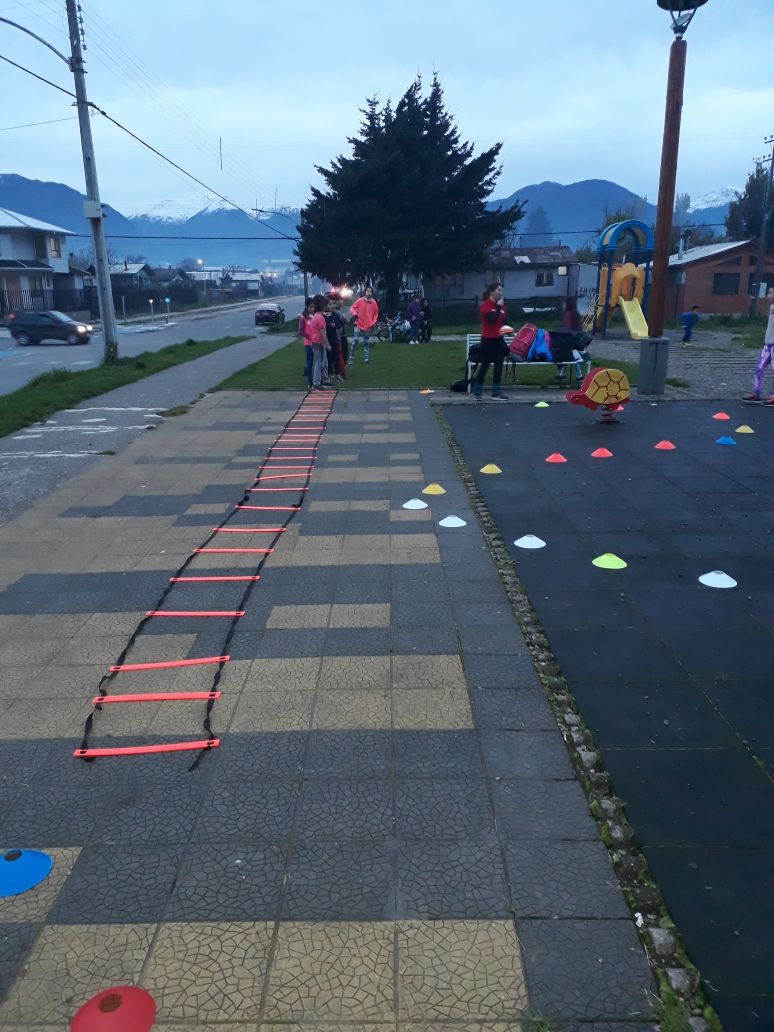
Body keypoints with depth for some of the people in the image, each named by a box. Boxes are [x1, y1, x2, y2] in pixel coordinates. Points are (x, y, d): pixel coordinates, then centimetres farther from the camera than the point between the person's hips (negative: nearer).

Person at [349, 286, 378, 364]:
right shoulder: (360, 300, -7)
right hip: (359, 324, -2)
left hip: (368, 326, 2)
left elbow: (376, 313, 9)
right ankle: (351, 358, 0)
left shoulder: (374, 303, -1)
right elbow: (353, 307, 1)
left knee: (366, 343, 12)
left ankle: (366, 359, 19)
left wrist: (373, 322, -1)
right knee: (355, 340, -12)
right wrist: (354, 314, -18)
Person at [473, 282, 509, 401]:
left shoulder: (501, 304, 11)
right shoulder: (485, 305, -10)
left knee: (498, 366, 5)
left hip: (499, 339, 7)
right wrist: (498, 306, -15)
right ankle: (477, 392, 9)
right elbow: (492, 319, -23)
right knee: (484, 366, -2)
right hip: (488, 340, -7)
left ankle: (496, 393, 10)